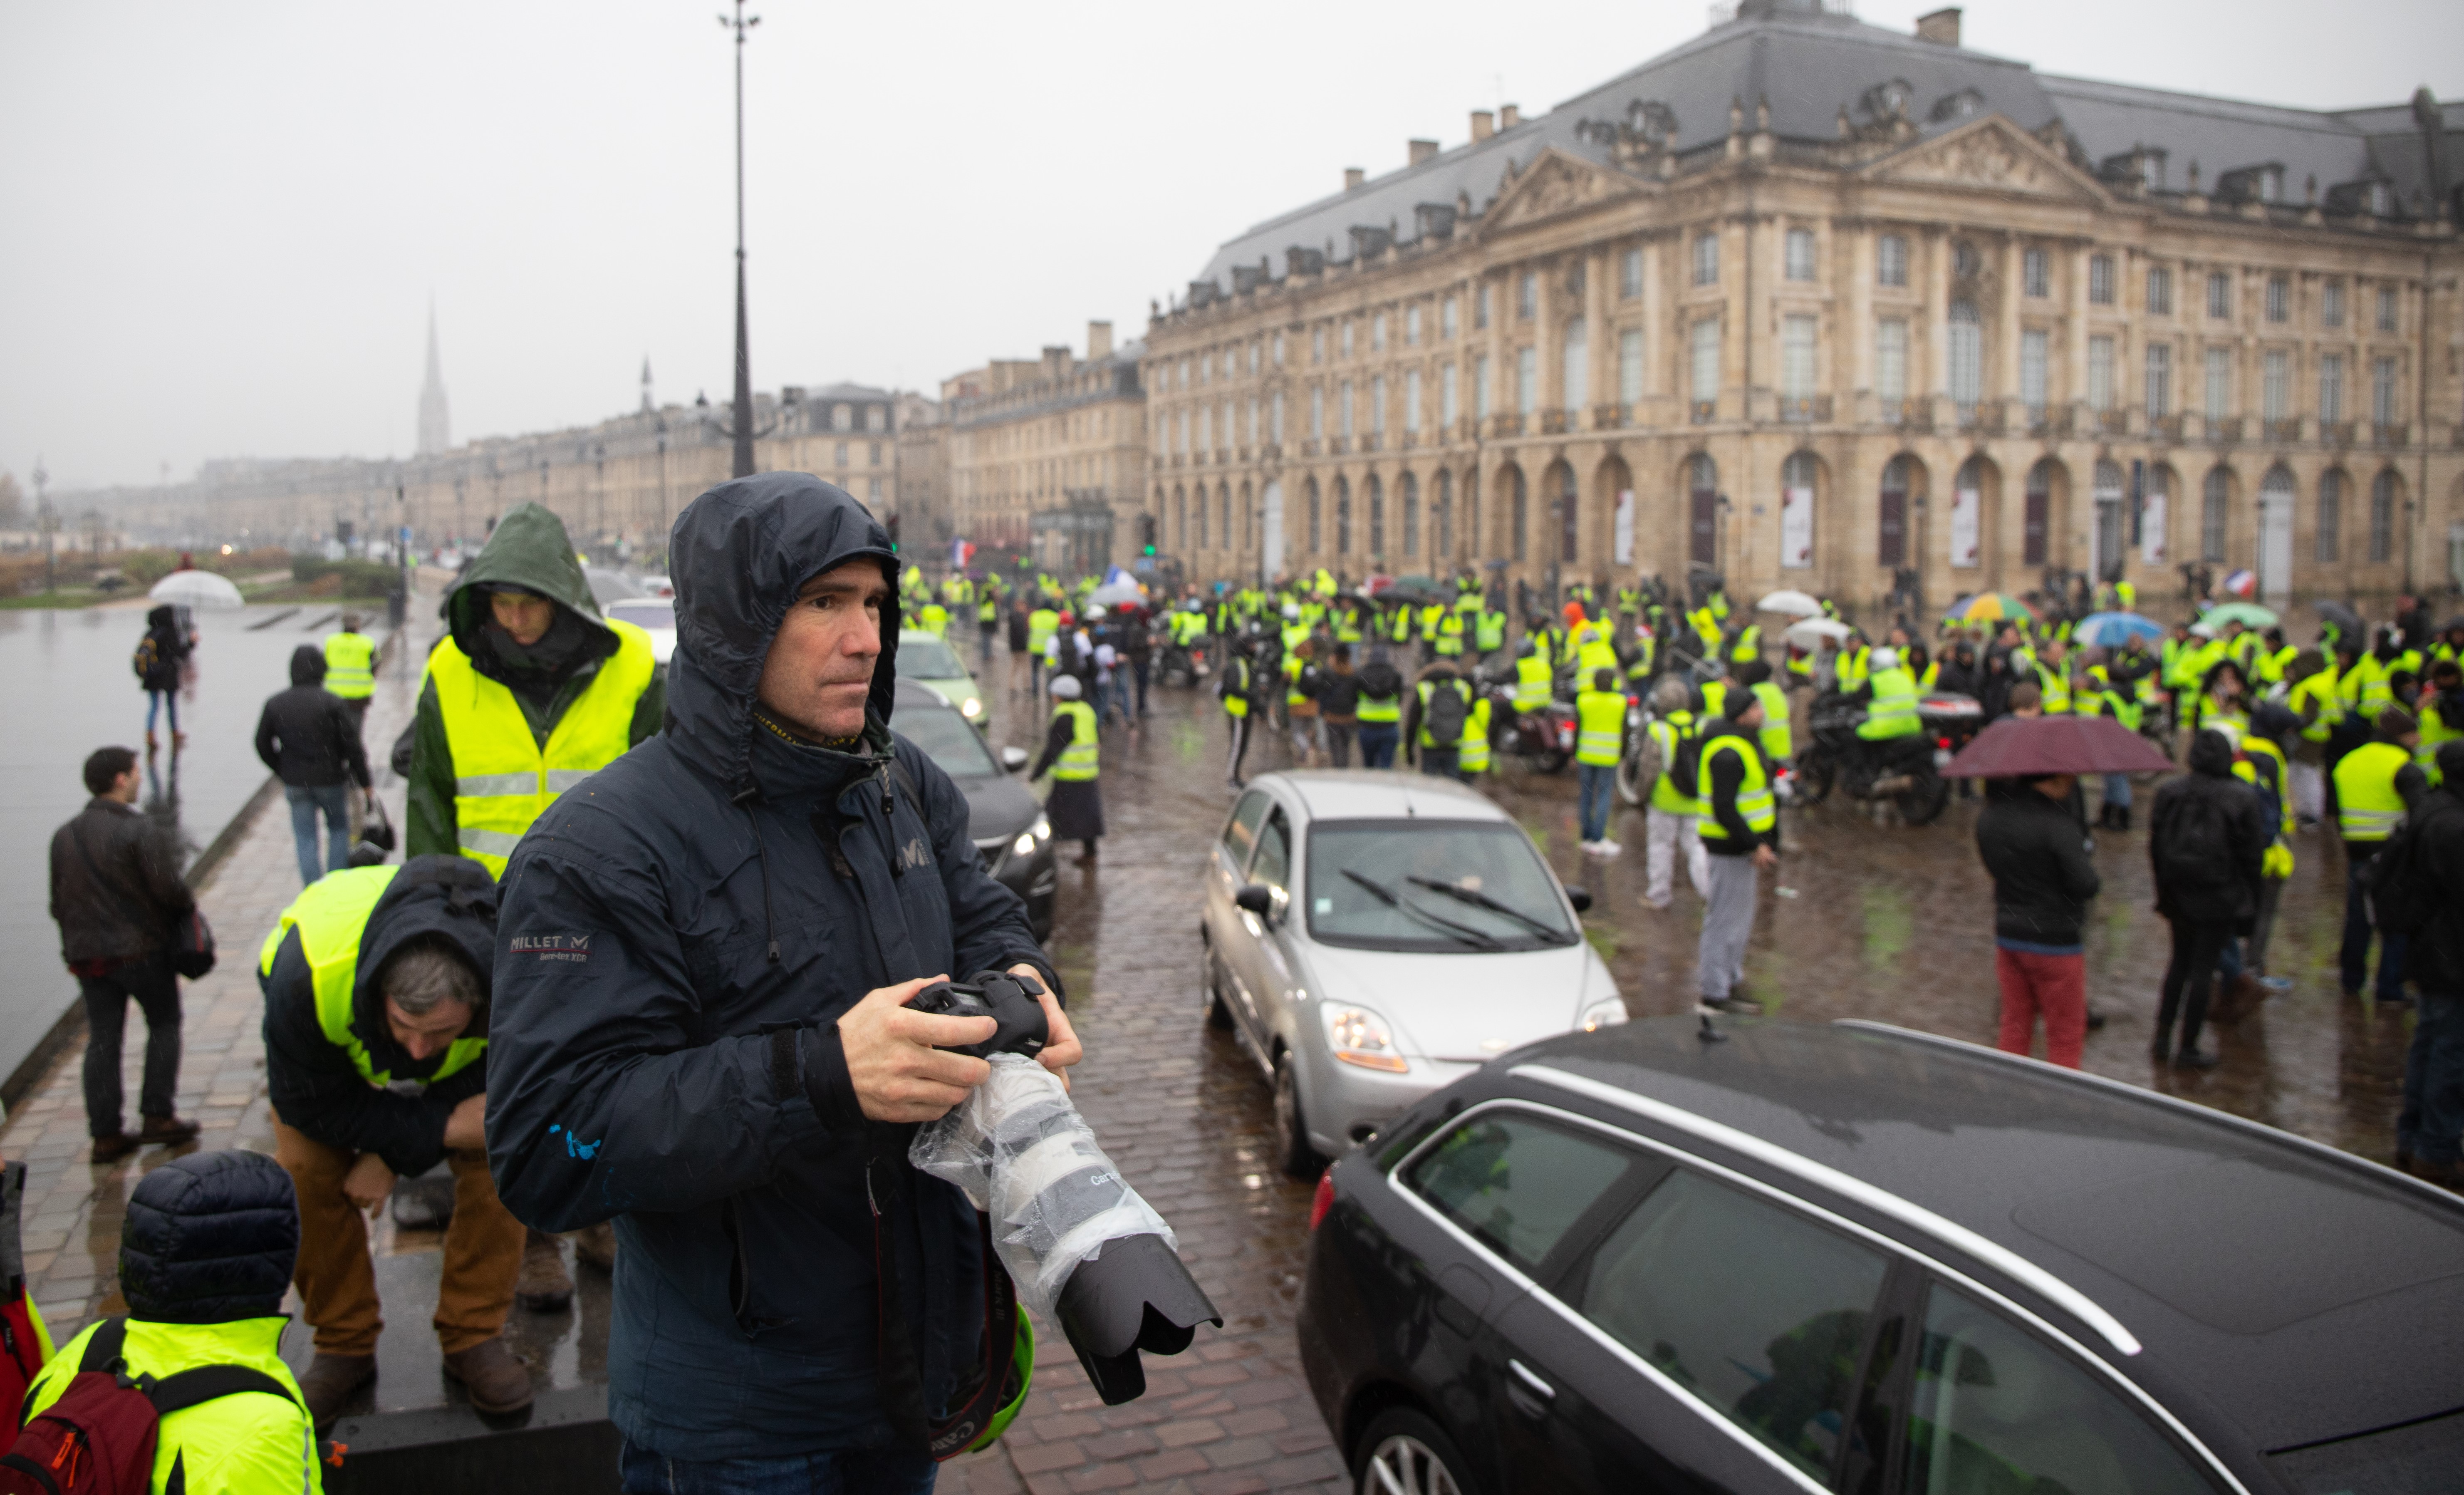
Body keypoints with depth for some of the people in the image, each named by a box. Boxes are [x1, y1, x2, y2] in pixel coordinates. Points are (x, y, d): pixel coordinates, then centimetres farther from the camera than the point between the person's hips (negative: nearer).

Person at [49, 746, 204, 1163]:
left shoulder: (64, 836, 7)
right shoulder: (138, 830, -16)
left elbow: (58, 903, 13)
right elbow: (168, 889, -19)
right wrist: (189, 904, 2)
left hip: (87, 954, 6)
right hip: (142, 949, -6)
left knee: (102, 1040, 8)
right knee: (164, 1025, 11)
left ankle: (105, 1135, 8)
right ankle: (156, 1117, 7)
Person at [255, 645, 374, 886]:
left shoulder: (275, 703, -2)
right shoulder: (334, 703, -14)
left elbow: (263, 745, 5)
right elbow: (352, 747, -12)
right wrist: (364, 783, -3)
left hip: (295, 783, 2)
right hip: (330, 779, -2)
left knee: (305, 838, 9)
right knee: (339, 830, 17)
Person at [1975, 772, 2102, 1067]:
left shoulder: (1988, 817, 0)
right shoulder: (2057, 823, -22)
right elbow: (2086, 885, -20)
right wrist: (2095, 878, 0)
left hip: (2008, 938, 6)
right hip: (2055, 943, -6)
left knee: (2015, 1027, 17)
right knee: (2066, 1036, 8)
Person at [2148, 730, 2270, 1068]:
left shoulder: (2169, 793, -2)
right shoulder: (2242, 799, -12)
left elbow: (2156, 847, 4)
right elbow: (2252, 854, -7)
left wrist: (2165, 891, 14)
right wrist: (2249, 902, 4)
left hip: (2179, 896, 3)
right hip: (2220, 898, -3)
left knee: (2180, 962, 18)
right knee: (2203, 968, 3)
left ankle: (2162, 1039, 17)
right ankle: (2188, 1048, 10)